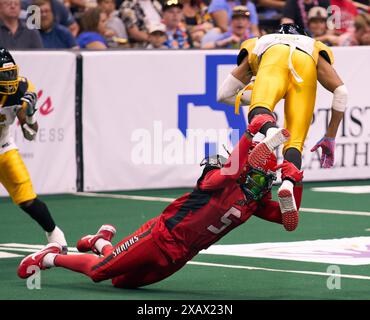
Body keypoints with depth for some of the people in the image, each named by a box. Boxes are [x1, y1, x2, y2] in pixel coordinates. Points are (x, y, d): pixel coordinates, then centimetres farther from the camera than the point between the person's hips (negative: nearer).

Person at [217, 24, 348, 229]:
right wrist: (330, 138, 31)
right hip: (306, 66, 1)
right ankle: (288, 183, -37)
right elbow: (341, 91, 25)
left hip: (273, 58, -1)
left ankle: (271, 132, -65)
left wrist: (248, 99, 58)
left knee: (259, 110, -28)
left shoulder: (257, 45, 46)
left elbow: (224, 94, 40)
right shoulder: (316, 50, 43)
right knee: (294, 143, -5)